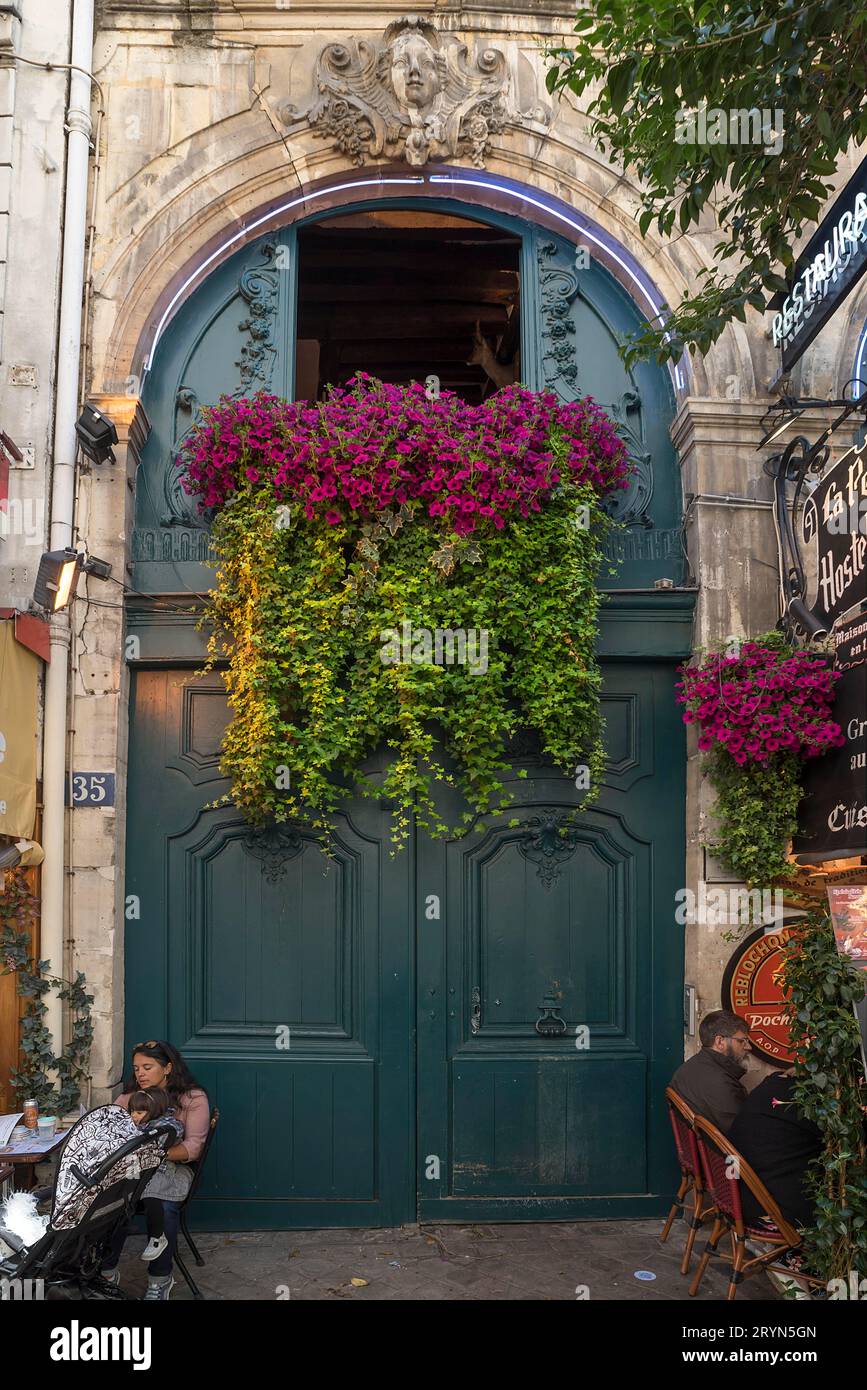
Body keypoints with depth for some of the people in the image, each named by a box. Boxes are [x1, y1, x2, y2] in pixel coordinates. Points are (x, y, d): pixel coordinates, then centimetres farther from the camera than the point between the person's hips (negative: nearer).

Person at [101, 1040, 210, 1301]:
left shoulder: (193, 1098, 3)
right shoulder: (129, 1096, 16)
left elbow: (192, 1147, -6)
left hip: (171, 1166, -3)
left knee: (164, 1207, -35)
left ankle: (159, 1280, -16)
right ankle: (106, 1272, -17)